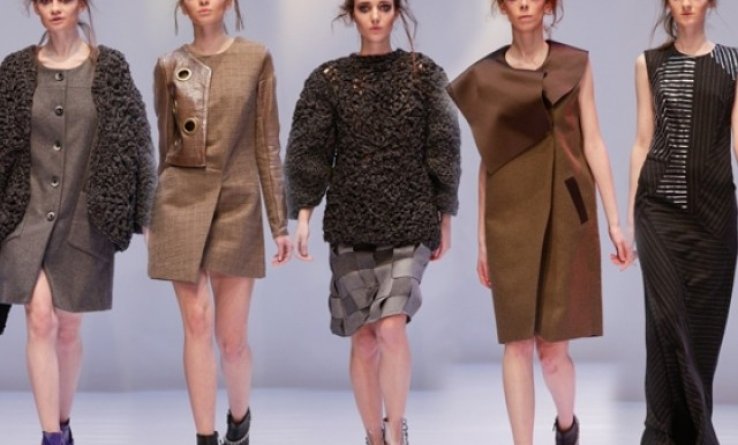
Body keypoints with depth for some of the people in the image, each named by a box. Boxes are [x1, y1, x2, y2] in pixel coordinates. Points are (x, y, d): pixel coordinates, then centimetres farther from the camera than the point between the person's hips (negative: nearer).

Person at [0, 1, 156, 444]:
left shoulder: (110, 68, -1)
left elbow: (135, 142, -1)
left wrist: (143, 215, -5)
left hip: (85, 218, 0)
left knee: (69, 329, 8)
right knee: (40, 321, -11)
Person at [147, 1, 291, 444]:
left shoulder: (256, 58, 1)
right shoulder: (170, 66, 5)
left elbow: (268, 144, 2)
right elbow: (165, 143, 12)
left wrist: (281, 222, 0)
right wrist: (150, 218, 13)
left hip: (238, 203, -1)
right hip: (181, 202, 1)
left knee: (232, 336, 3)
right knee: (198, 327, -2)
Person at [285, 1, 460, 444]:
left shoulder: (423, 73, 3)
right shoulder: (329, 79, 4)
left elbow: (442, 148, 5)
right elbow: (308, 149, 1)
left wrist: (445, 217, 4)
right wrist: (303, 215, -7)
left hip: (410, 220, -1)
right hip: (350, 224, 1)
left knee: (391, 328, -17)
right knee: (364, 338, 5)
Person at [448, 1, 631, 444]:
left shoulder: (576, 64, 4)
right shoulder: (485, 76, 4)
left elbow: (593, 144, 3)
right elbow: (488, 160, 8)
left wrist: (615, 220, -1)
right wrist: (482, 238, 8)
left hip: (566, 215, 0)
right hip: (512, 218, 0)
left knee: (553, 344, 2)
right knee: (518, 342, -3)